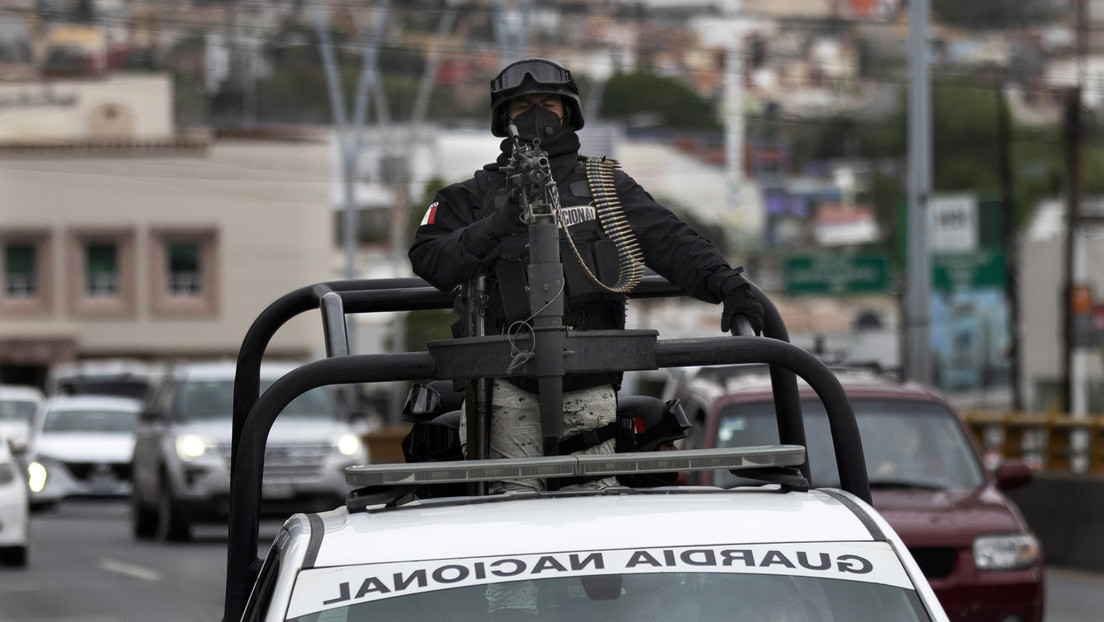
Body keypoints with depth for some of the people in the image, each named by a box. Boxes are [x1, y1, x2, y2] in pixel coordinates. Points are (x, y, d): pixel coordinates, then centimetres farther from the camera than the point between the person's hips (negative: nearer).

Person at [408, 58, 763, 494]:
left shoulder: (605, 186, 16)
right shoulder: (476, 196, 14)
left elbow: (669, 241, 6)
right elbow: (429, 260, -1)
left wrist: (724, 283, -11)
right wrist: (497, 226, -16)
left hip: (589, 387, 0)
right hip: (509, 385, 0)